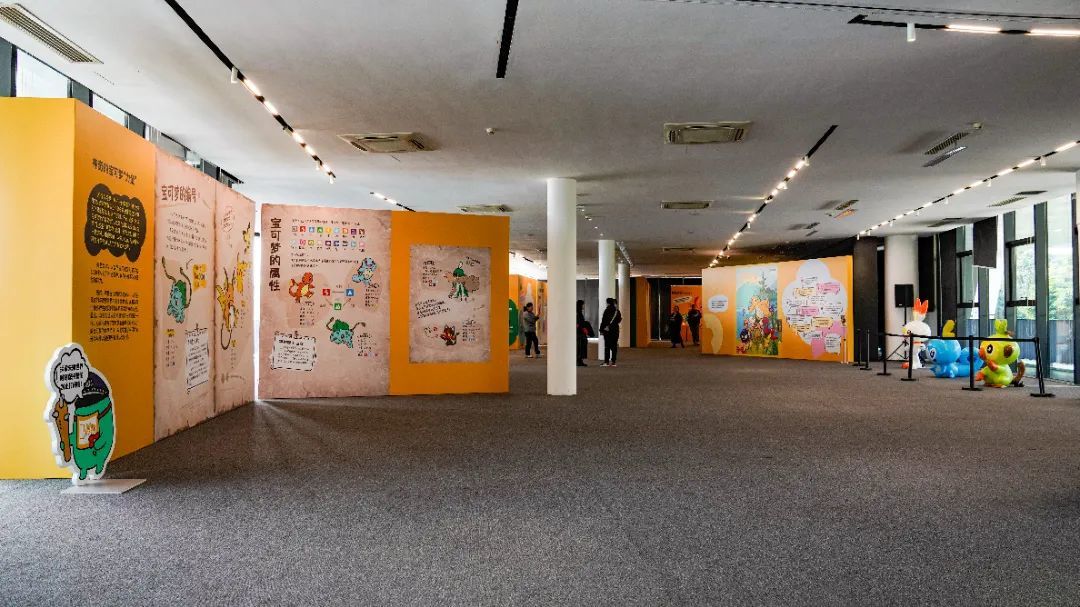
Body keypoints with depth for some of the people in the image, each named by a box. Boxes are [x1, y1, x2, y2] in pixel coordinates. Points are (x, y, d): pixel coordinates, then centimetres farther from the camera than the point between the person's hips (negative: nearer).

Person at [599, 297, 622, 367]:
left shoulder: (607, 310, -10)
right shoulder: (617, 311, 6)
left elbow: (604, 321, -11)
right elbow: (619, 320, 15)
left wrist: (601, 330, -6)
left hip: (607, 330, -5)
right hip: (615, 330, 5)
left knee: (607, 346, -3)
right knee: (614, 346, 6)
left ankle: (606, 361, -6)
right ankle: (613, 362, 5)